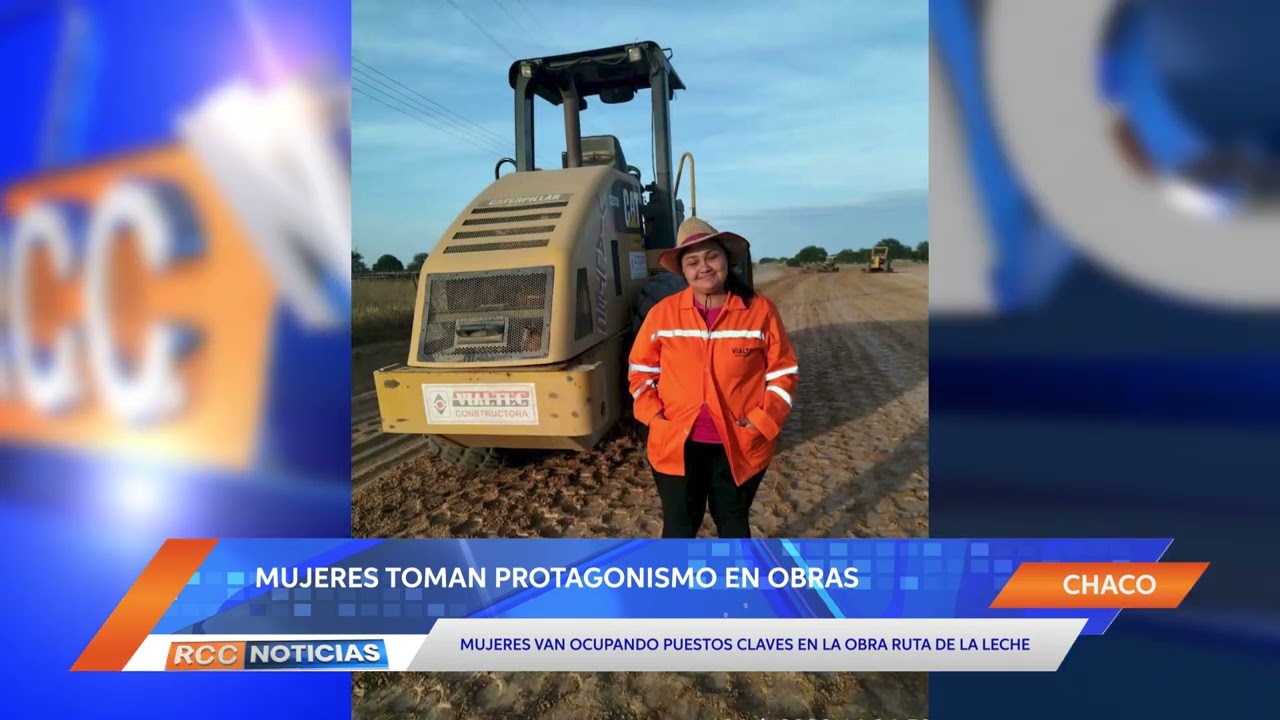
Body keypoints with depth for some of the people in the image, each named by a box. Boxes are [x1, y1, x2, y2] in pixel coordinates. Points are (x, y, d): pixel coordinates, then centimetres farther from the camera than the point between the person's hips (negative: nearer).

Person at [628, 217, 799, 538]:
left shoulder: (760, 310, -6)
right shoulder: (663, 313, -3)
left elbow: (783, 372, -1)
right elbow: (640, 369, 8)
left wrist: (762, 420, -11)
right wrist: (653, 413, -6)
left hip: (740, 445, 0)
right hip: (677, 444, 1)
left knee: (734, 521, 19)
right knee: (679, 525, 10)